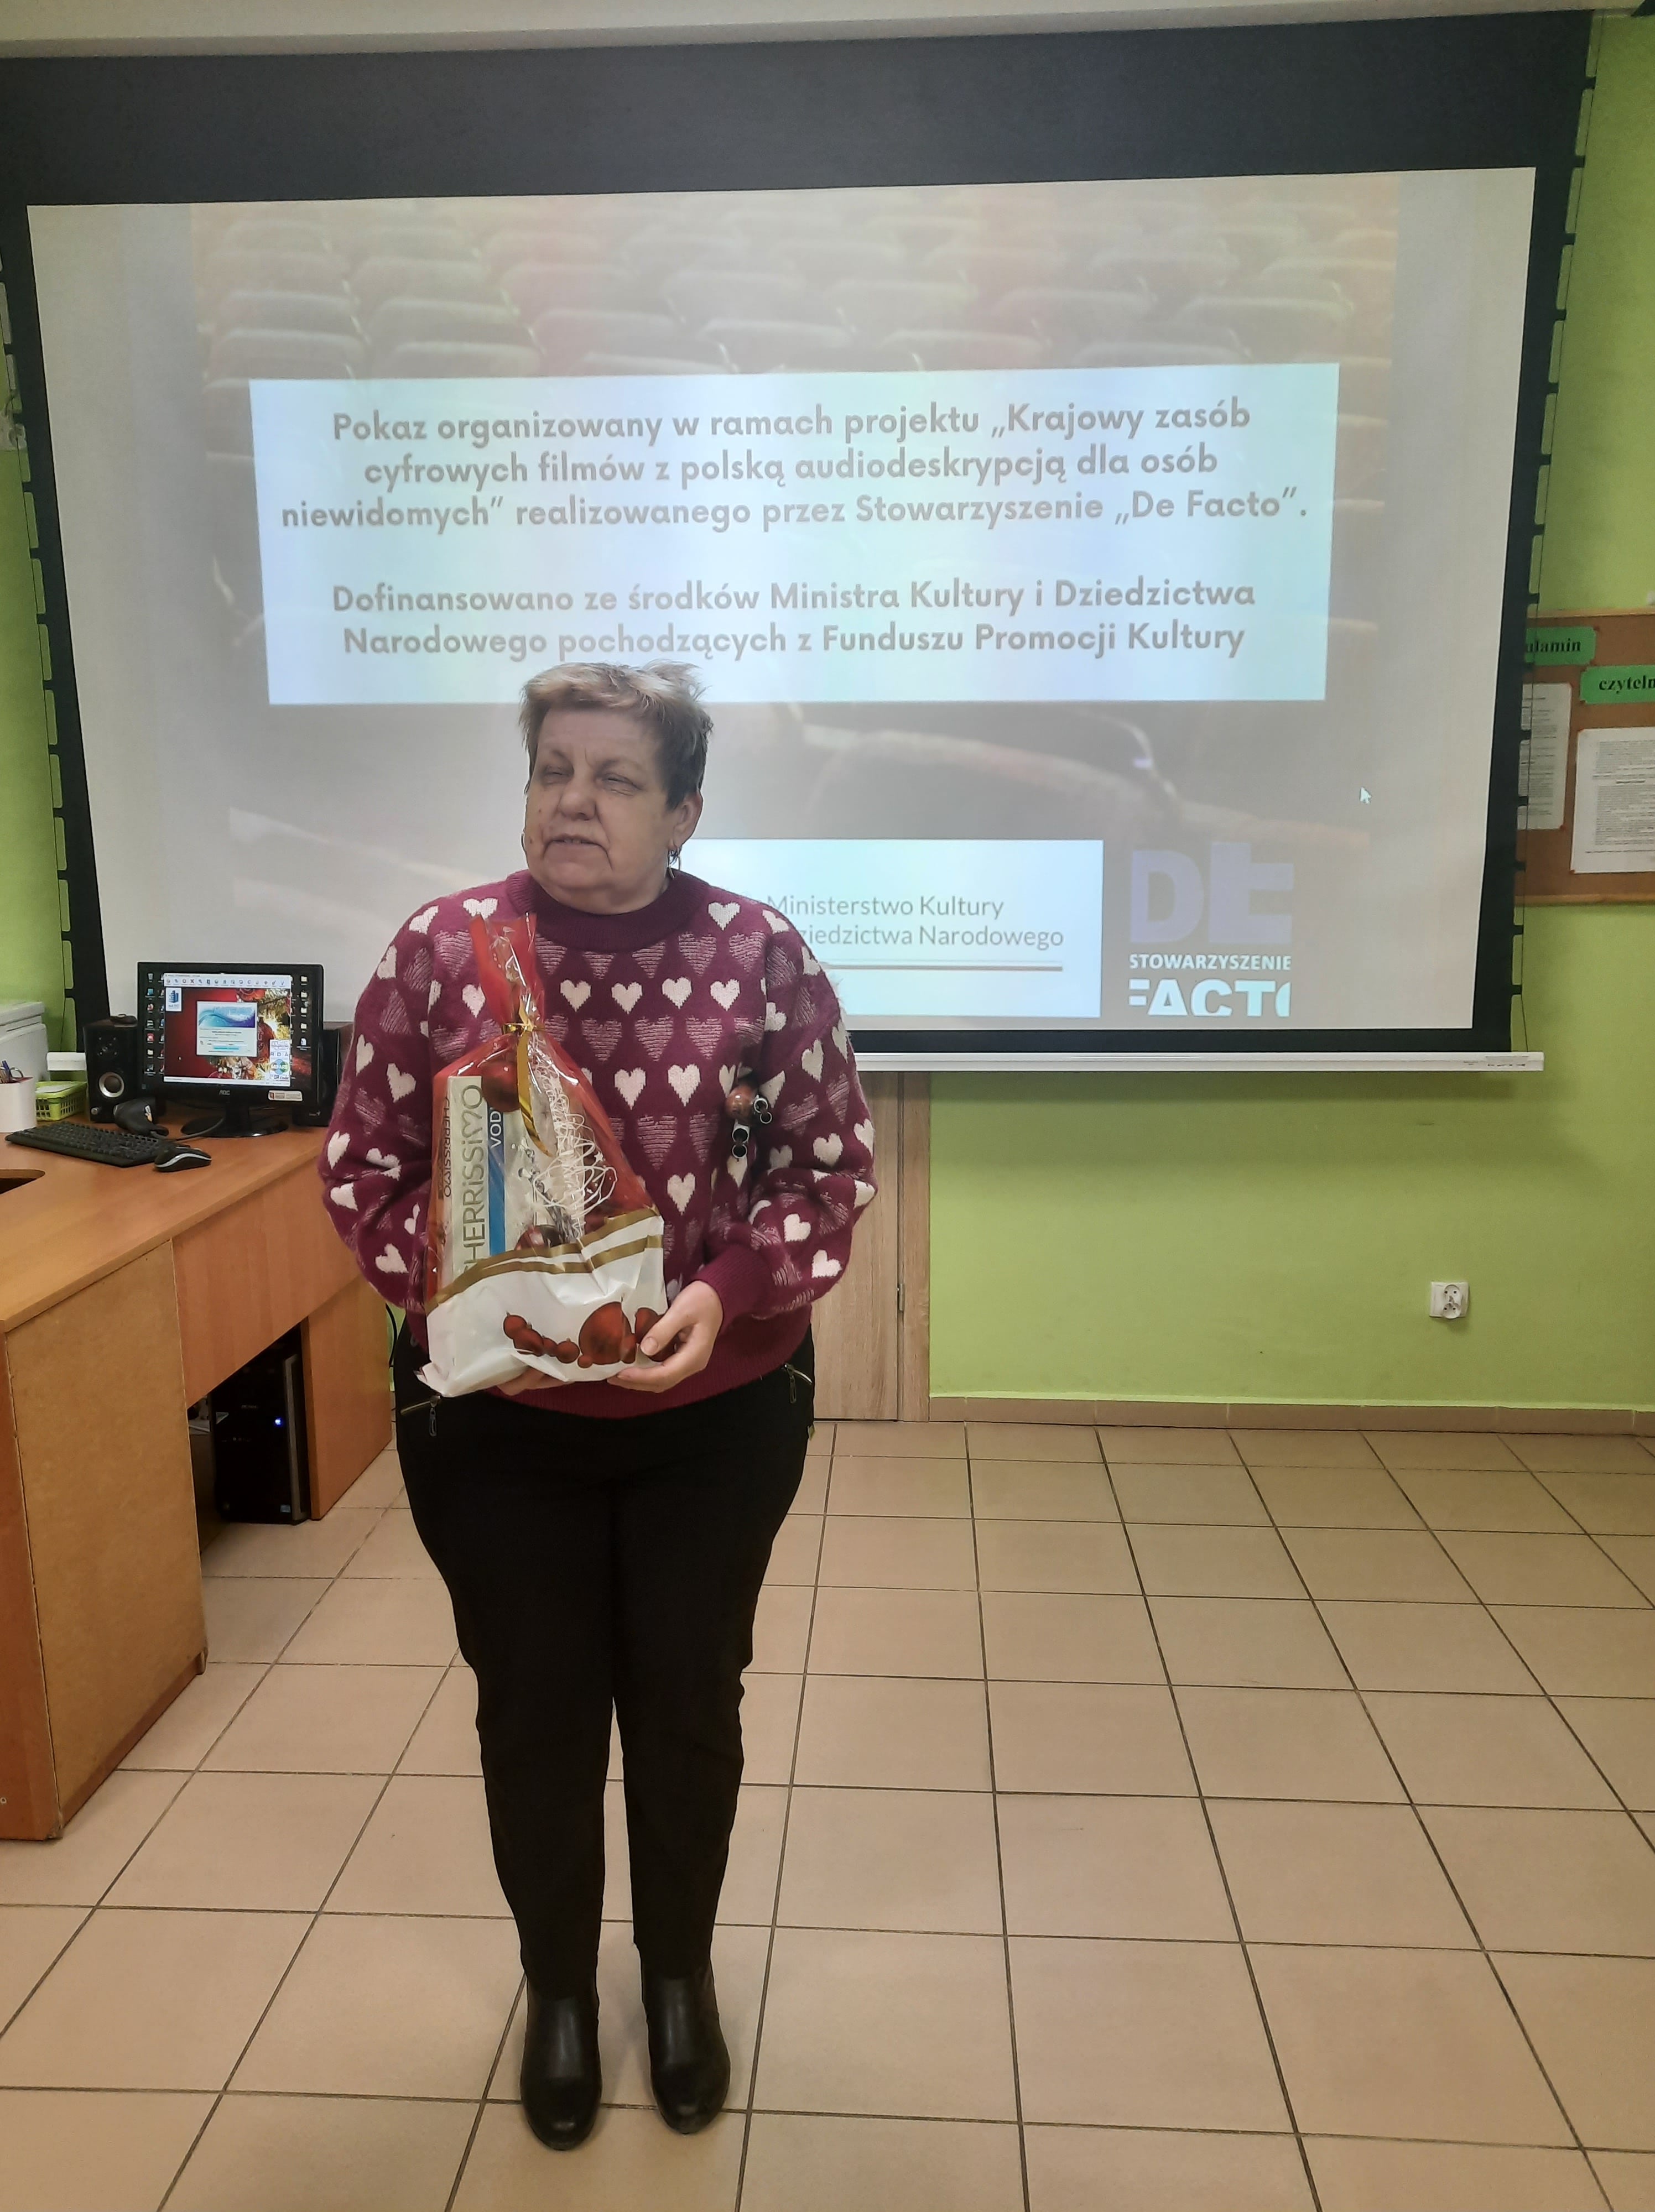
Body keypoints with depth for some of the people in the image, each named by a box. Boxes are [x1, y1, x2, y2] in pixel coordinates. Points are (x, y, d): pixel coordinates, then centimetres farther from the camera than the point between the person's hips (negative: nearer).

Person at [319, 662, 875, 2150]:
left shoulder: (762, 955, -9)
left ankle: (682, 1977, 44)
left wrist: (728, 1294, -21)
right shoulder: (438, 951, -7)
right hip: (494, 1418, 0)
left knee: (688, 1706, 17)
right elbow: (362, 1172, -3)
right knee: (535, 1711, 15)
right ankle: (559, 1989, 43)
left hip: (717, 1415, 0)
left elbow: (836, 1163, -5)